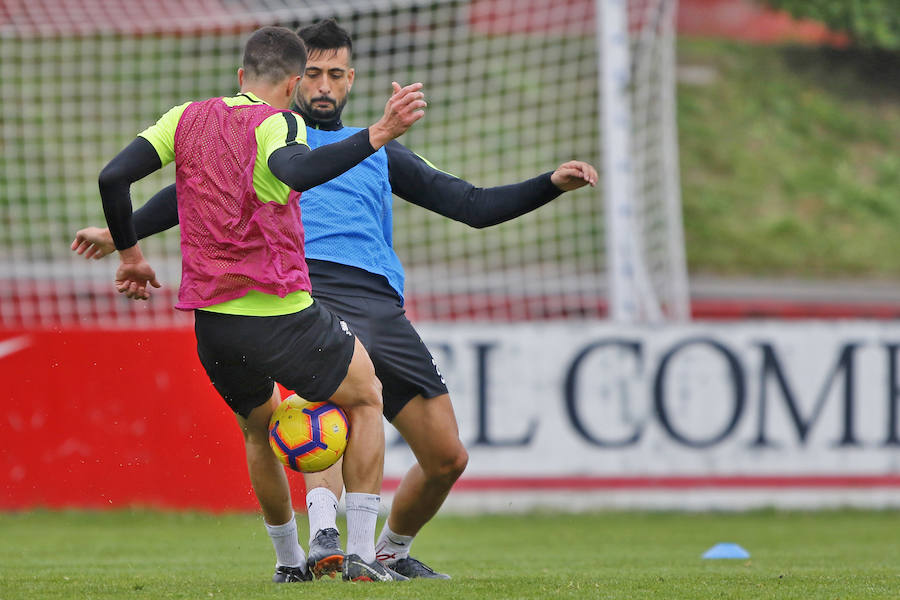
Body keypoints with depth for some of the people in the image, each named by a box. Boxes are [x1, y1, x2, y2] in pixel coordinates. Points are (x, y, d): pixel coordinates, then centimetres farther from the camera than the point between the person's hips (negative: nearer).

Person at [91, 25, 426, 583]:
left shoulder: (188, 118, 8)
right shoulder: (277, 122, -9)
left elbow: (113, 176, 2)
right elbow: (294, 171, -32)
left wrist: (130, 254, 14)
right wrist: (377, 136, -37)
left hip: (210, 320, 5)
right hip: (280, 315, -5)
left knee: (259, 428, 31)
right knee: (366, 397, 17)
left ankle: (290, 562, 35)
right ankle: (362, 553, 10)